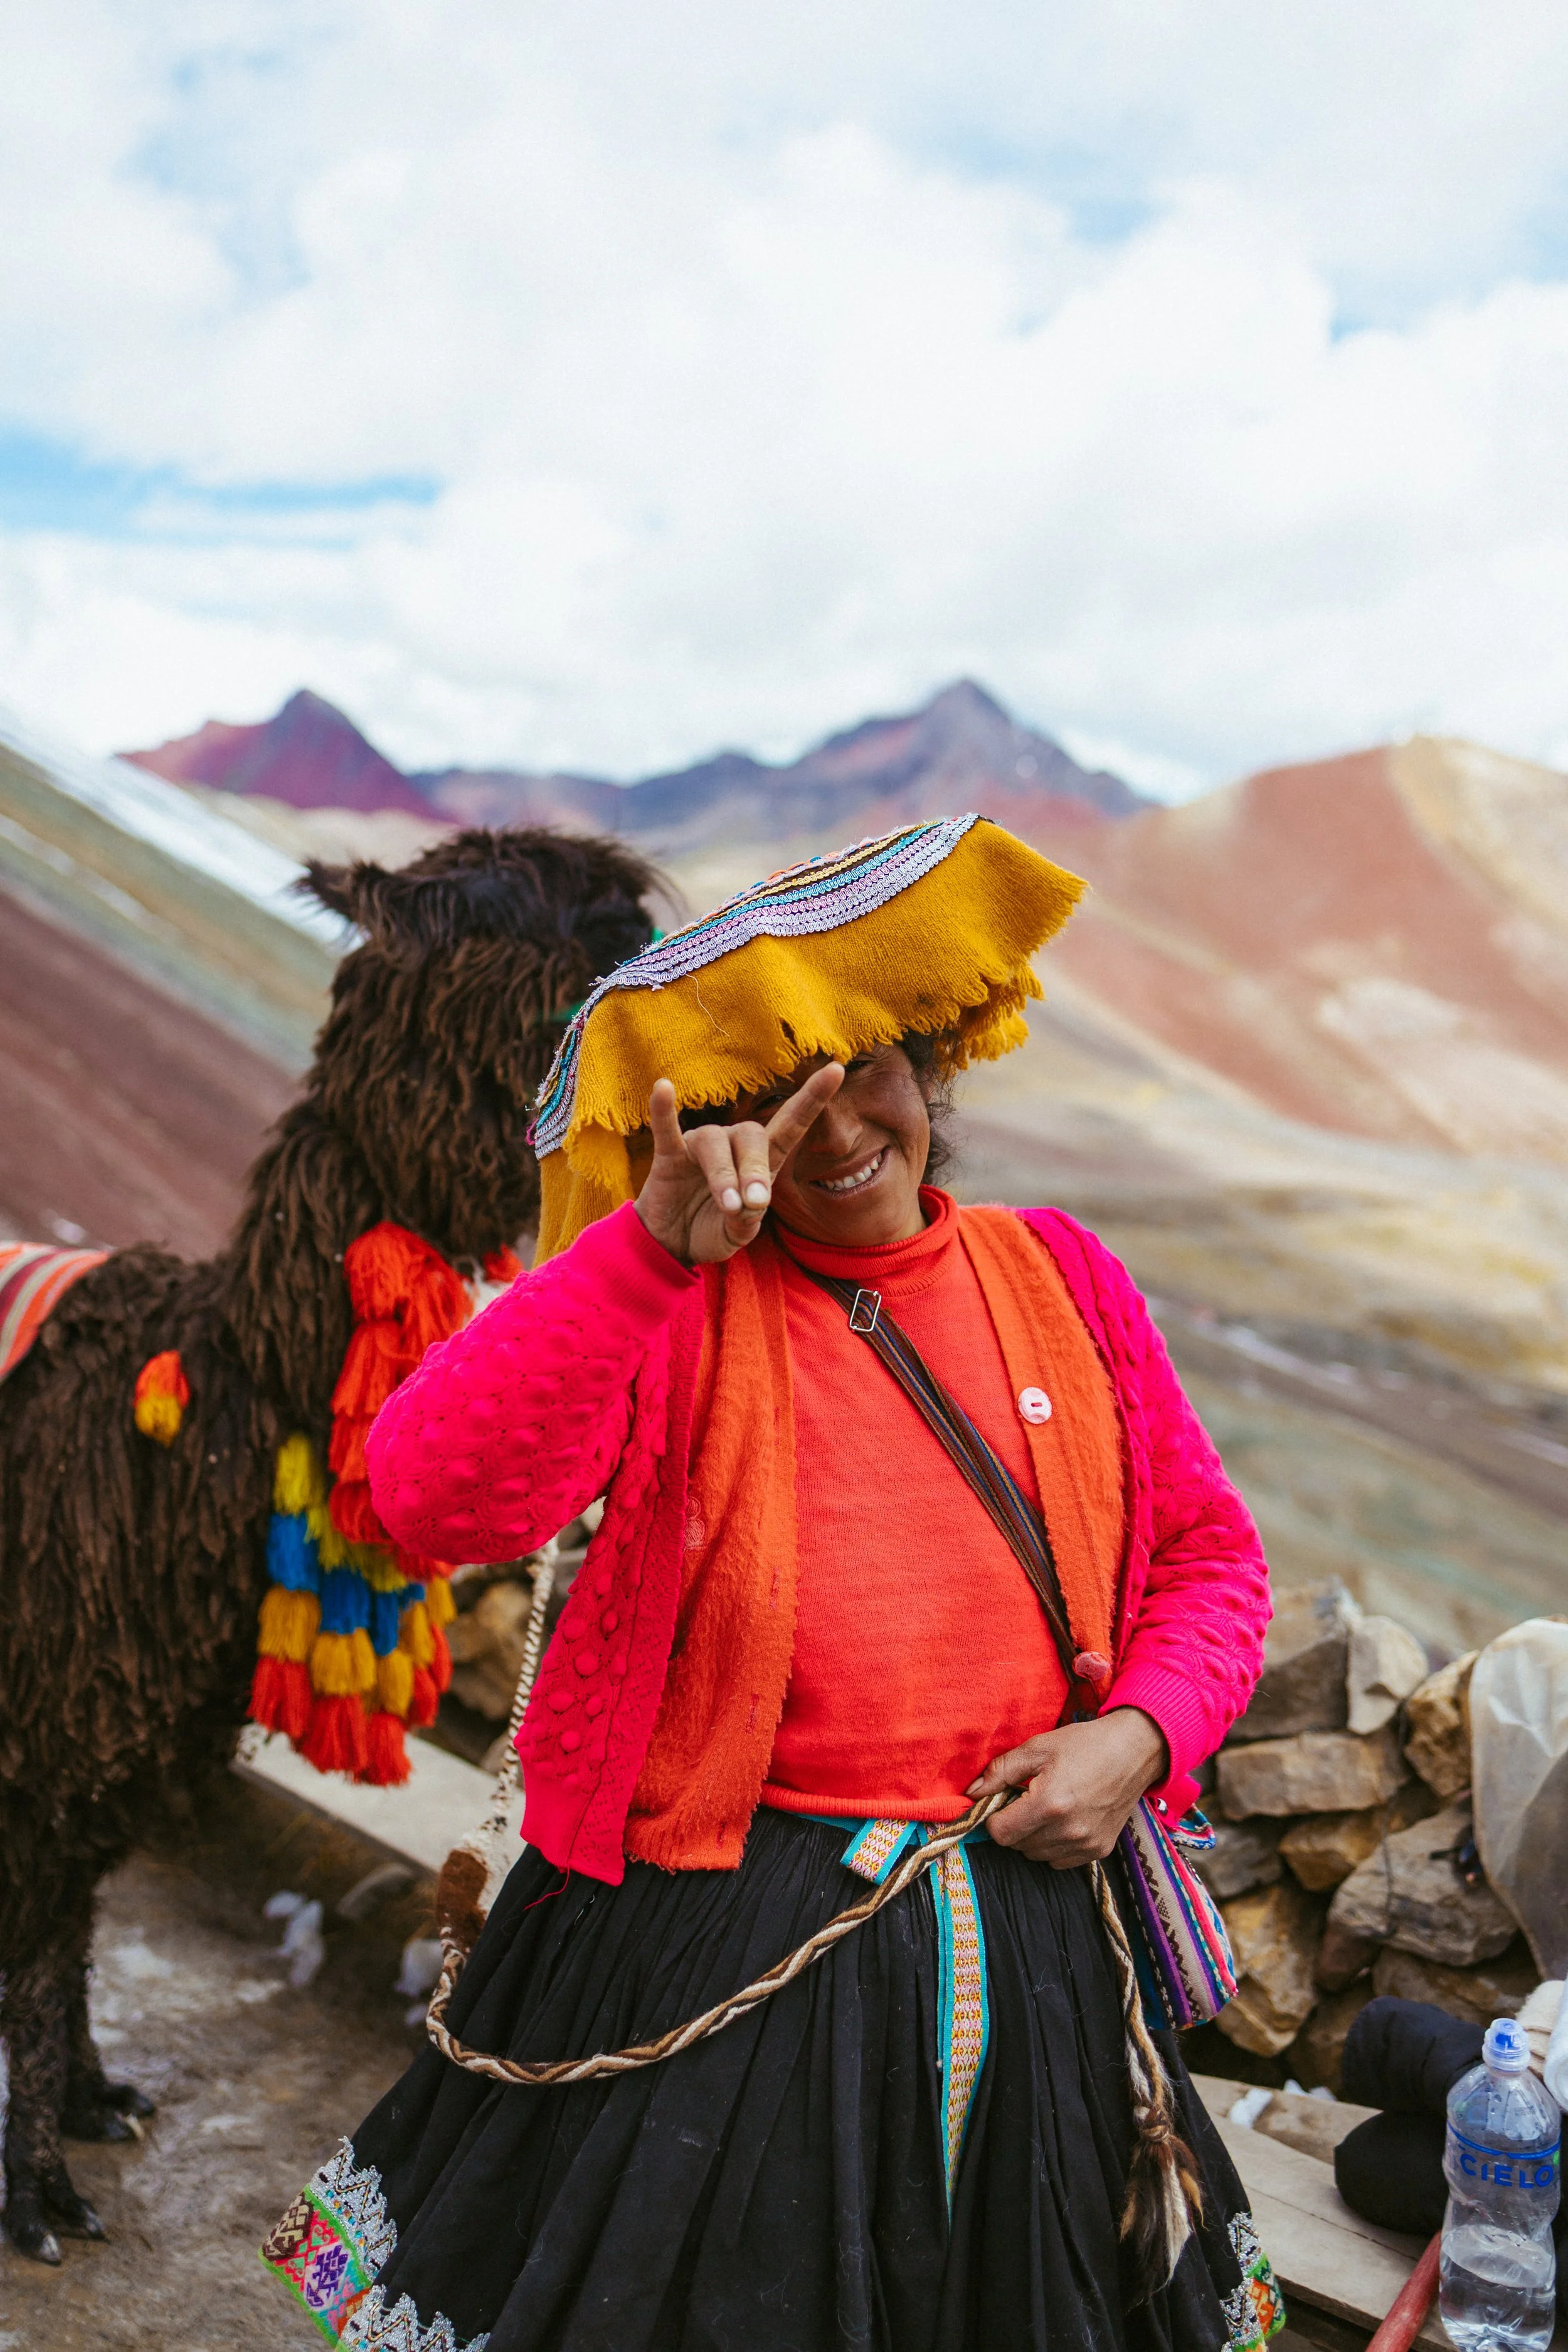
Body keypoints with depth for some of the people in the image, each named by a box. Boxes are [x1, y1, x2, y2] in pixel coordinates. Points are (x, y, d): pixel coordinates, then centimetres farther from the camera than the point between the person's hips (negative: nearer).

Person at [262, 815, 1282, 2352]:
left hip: (1024, 1938, 4)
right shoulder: (672, 1307, -9)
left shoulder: (1059, 1278, 2)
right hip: (723, 1954, -3)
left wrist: (1138, 1734, -8)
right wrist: (653, 1243, -33)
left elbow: (1208, 1553, 10)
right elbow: (429, 1494, -26)